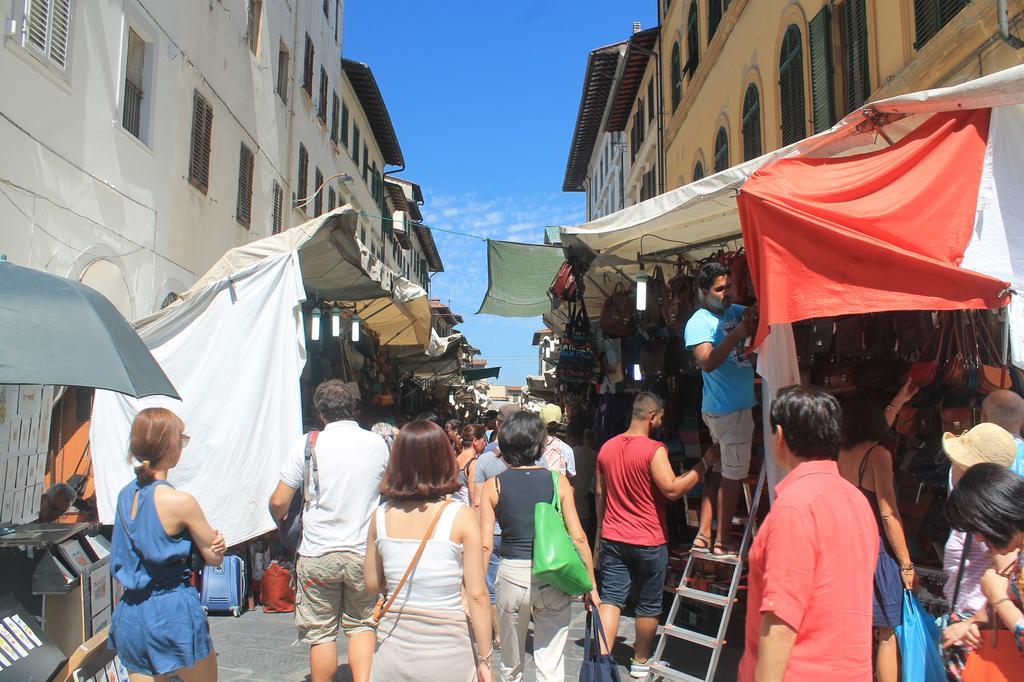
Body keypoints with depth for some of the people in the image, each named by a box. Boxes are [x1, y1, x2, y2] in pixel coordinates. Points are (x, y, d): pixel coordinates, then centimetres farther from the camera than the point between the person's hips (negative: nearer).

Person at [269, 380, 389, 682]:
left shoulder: (307, 443, -8)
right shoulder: (378, 443, -1)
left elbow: (279, 502, -6)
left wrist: (278, 517, 16)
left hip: (318, 555, -2)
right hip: (364, 552, 2)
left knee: (320, 632, 12)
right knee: (361, 624, 16)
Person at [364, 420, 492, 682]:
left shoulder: (381, 515, -3)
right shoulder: (461, 516, -12)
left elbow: (373, 585, 8)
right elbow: (477, 595, -10)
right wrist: (484, 659, -2)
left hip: (392, 651, 3)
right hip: (446, 653, -2)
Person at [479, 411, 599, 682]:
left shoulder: (493, 486, -3)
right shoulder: (558, 481, -3)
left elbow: (485, 545, -7)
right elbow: (578, 537, -5)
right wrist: (591, 585, 4)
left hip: (512, 575, 0)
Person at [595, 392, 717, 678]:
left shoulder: (607, 448, 5)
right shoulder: (654, 450, -16)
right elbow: (672, 489, -22)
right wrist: (703, 466, -14)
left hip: (612, 539, 5)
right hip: (648, 541, -5)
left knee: (610, 600, 5)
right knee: (648, 606, 13)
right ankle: (640, 662, 27)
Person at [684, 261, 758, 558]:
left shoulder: (735, 311, 10)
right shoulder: (699, 322, -14)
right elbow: (707, 362, -27)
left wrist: (753, 318, -13)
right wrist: (736, 335, -32)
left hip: (738, 403, 9)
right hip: (728, 408, -9)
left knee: (719, 470, 14)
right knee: (733, 474, 0)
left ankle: (703, 534, 22)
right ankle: (723, 541, 12)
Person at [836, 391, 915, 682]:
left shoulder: (841, 453, 2)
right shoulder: (878, 454, -15)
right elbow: (888, 514, -16)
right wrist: (906, 564, -10)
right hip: (877, 550, -7)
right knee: (888, 634, 5)